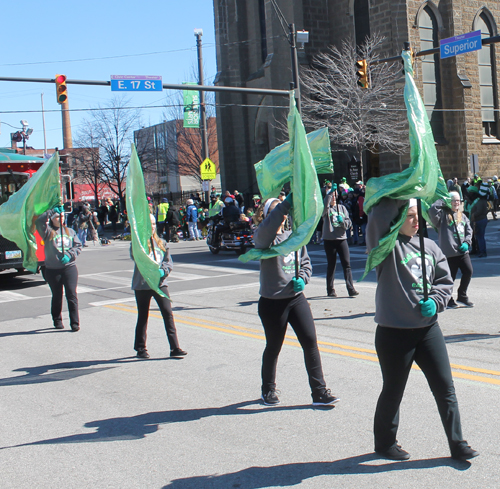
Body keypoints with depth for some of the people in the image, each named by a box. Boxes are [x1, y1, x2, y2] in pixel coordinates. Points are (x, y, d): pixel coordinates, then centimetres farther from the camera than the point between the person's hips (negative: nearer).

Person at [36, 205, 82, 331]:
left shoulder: (70, 231, 13)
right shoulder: (48, 232, 3)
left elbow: (78, 245, 7)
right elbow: (40, 222, -16)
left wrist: (69, 255, -9)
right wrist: (52, 211, -13)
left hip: (69, 267, 1)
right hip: (52, 270, -1)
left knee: (72, 295, -6)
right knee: (57, 296, 10)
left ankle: (75, 323, -3)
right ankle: (57, 321, 24)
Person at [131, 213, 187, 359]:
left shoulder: (161, 243, 11)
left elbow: (169, 262, 9)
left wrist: (163, 271, -10)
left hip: (160, 283, 3)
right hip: (142, 285, -3)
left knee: (168, 313, -6)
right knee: (143, 316, 7)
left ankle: (174, 347, -4)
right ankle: (140, 349, 21)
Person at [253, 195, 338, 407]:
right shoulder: (262, 237, -8)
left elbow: (305, 262, 15)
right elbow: (266, 230, -33)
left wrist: (302, 278, -7)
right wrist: (286, 204, -41)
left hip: (296, 298, 4)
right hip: (272, 302, -4)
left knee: (310, 341, -3)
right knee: (273, 347, 11)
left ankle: (319, 391, 6)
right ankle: (268, 390, 33)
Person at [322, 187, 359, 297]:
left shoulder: (342, 208, 13)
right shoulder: (326, 209, 3)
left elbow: (348, 223, 10)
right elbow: (325, 204, -22)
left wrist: (342, 221, -11)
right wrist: (330, 191, -24)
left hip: (341, 239, 2)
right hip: (329, 240, -2)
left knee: (347, 263, -5)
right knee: (331, 265, 5)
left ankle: (351, 289, -6)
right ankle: (330, 289, 15)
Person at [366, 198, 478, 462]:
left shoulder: (429, 246, 9)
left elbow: (445, 280, 11)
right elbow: (378, 217, -29)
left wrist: (436, 301, -7)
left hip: (428, 328, 5)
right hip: (393, 331, -5)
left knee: (445, 387, 7)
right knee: (393, 390, 11)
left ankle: (457, 444, 20)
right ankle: (384, 442, 31)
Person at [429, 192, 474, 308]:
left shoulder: (462, 216, 17)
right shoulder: (443, 214, -3)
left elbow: (469, 231, 18)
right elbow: (433, 210, -23)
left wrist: (467, 243, 0)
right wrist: (442, 200, -9)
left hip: (463, 251, 6)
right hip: (449, 252, -6)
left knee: (468, 272, 1)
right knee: (450, 276, 0)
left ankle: (462, 296, 22)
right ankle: (448, 300, 19)